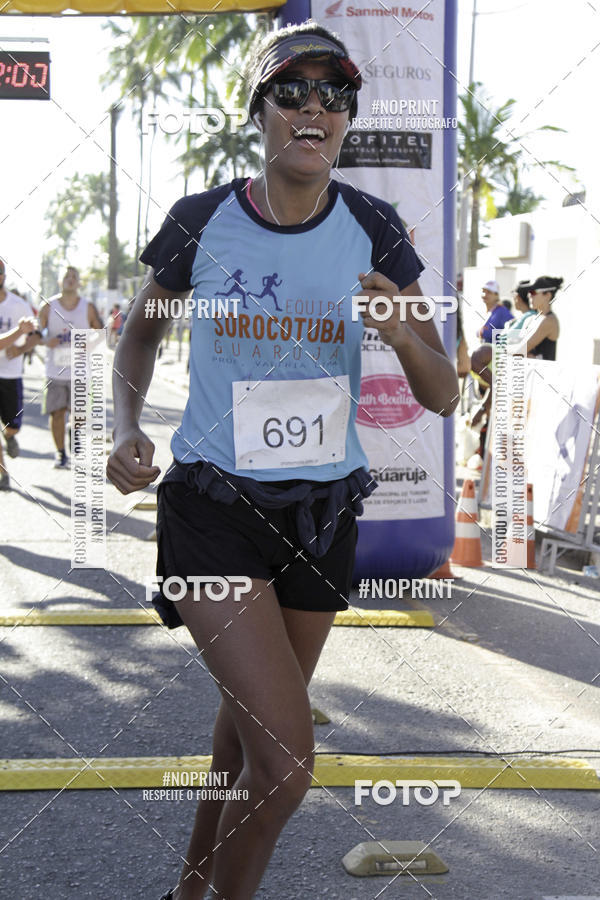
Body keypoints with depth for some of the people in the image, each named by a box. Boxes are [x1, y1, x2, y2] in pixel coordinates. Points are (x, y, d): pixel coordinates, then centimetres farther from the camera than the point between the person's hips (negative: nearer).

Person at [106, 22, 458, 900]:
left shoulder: (372, 228, -5)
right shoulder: (200, 222, -9)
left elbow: (443, 396, -5)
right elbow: (140, 333, 10)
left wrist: (405, 334, -26)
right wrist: (127, 431, -8)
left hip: (323, 512, 4)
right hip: (213, 504, -3)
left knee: (252, 723, 20)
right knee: (287, 759, -16)